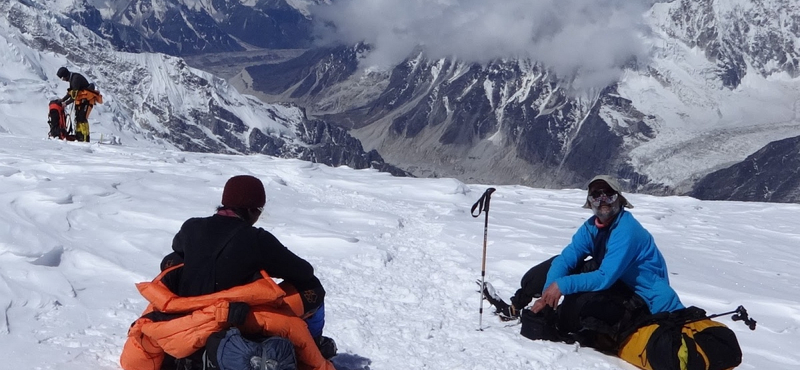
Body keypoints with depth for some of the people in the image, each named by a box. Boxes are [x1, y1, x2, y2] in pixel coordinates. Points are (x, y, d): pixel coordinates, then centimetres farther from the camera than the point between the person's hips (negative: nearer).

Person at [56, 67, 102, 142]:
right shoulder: (71, 79, 10)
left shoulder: (76, 79, -22)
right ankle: (78, 137, 17)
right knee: (78, 118, 11)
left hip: (87, 100, -11)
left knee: (82, 118, -16)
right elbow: (70, 93, 20)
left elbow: (74, 96, -23)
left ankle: (85, 139, -16)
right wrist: (61, 100, 11)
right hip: (80, 100, 11)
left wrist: (66, 103, -16)